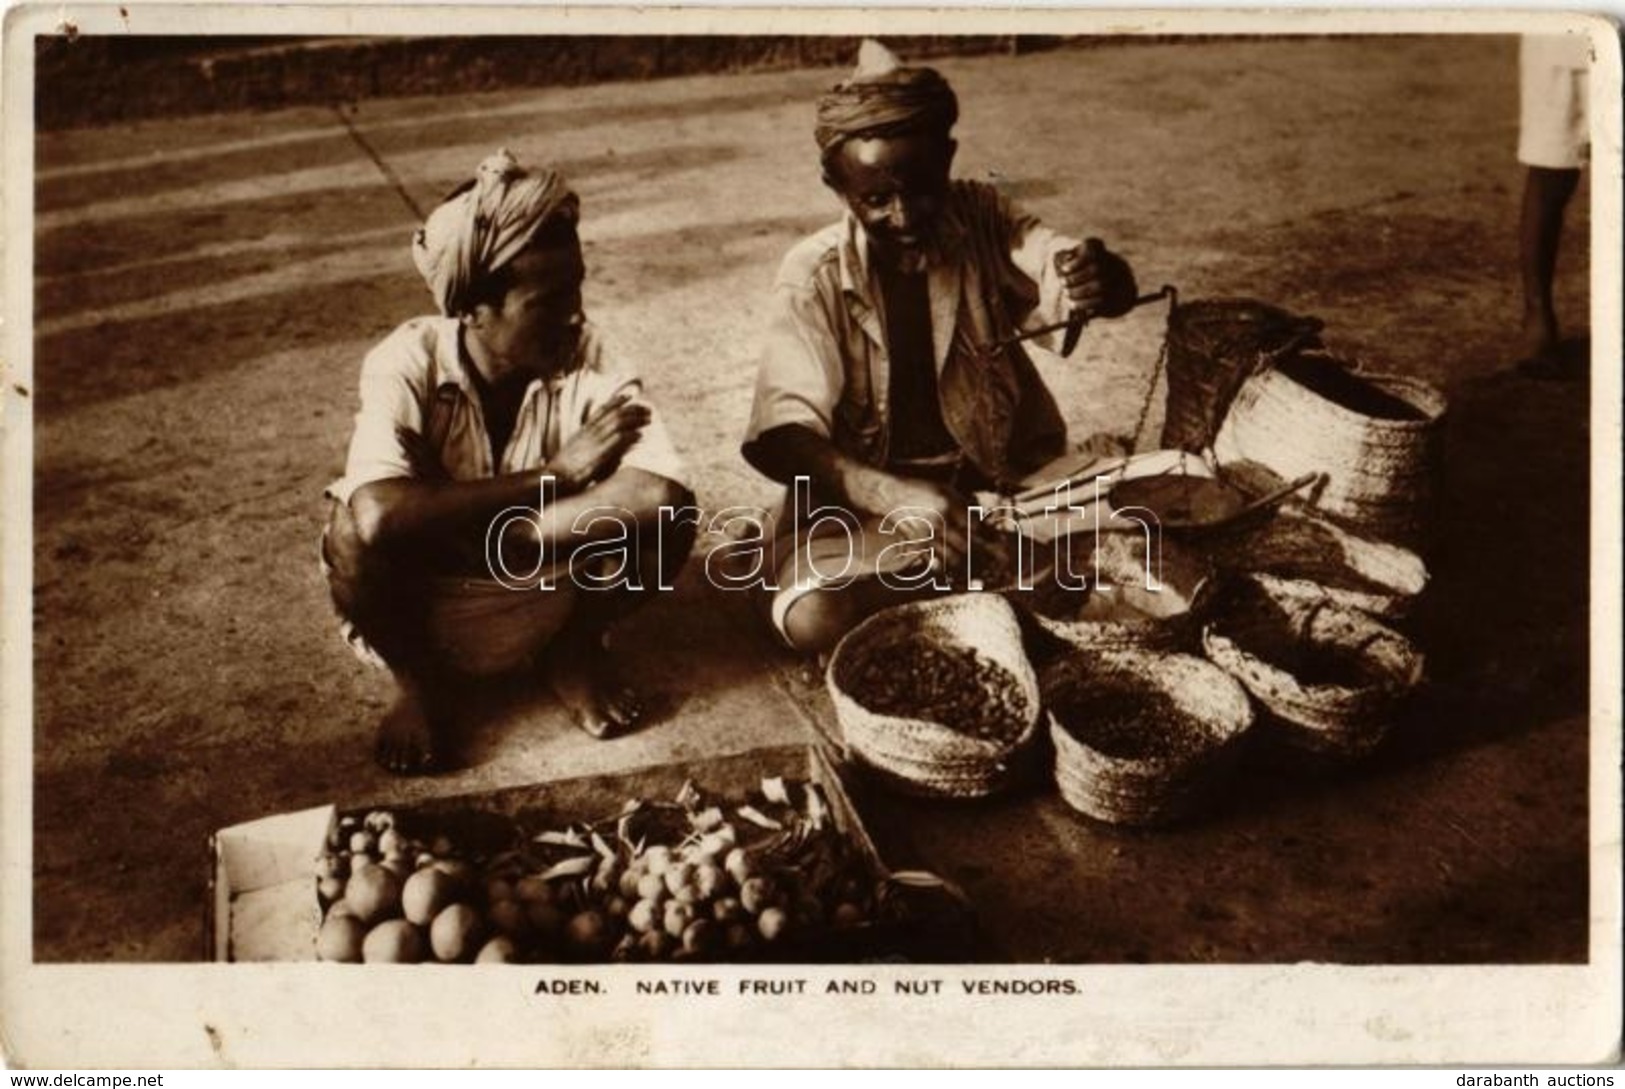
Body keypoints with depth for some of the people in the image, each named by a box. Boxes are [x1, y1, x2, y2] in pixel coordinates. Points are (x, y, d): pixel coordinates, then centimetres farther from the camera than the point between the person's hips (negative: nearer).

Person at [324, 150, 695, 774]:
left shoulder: (587, 359, -16)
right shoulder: (408, 364, -21)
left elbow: (660, 494, -33)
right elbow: (379, 515, -39)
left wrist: (464, 525, -32)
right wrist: (554, 475, -30)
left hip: (547, 600, 1)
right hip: (426, 613, -1)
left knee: (667, 515, -25)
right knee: (353, 534, -33)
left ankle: (575, 651, 5)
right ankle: (420, 681, -1)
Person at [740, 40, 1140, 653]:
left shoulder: (982, 222, -6)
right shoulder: (812, 280, -13)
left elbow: (1080, 280, -15)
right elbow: (781, 435, -22)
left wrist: (1099, 278, -42)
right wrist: (891, 495, -41)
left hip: (1000, 479, 2)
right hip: (865, 494, -1)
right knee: (811, 619, -30)